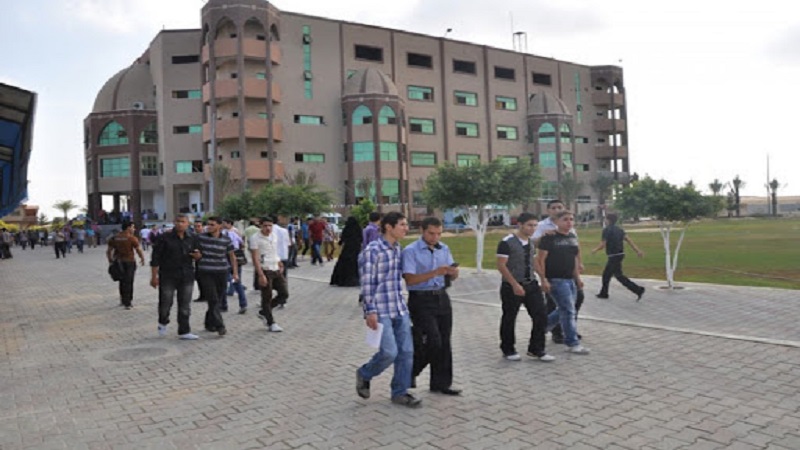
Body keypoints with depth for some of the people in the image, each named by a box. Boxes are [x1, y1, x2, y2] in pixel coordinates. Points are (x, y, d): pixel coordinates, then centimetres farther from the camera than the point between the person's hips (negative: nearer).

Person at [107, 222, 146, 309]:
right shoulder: (132, 238, -11)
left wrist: (111, 261, 17)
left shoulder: (114, 238, 5)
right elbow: (139, 250, -11)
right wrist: (142, 259, 4)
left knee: (122, 282, 19)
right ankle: (127, 303, 4)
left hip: (118, 262, 5)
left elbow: (108, 251, 7)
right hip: (129, 262, -5)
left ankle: (123, 300, 28)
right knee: (128, 282, 1)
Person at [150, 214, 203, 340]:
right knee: (165, 302, 5)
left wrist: (198, 256, -9)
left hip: (187, 276, 3)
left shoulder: (193, 238, 6)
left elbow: (198, 255, 17)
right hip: (168, 276, -3)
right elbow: (155, 258, -4)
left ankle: (184, 332, 12)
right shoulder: (164, 238, -5)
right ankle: (163, 323, 35)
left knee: (185, 305, 4)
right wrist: (154, 276, -7)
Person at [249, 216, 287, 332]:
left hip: (276, 270, 7)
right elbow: (255, 258, -15)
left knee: (284, 294, 5)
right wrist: (261, 275, -20)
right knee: (267, 297, 1)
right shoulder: (255, 238, -11)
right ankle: (271, 323, 14)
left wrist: (280, 265, 13)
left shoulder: (274, 236, 10)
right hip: (264, 271, -7)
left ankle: (264, 312, 21)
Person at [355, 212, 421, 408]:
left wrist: (403, 305, 18)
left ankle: (400, 392, 21)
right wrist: (370, 311, -17)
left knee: (406, 352, 6)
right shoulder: (373, 250, -13)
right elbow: (367, 283, -14)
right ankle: (364, 374, 20)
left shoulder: (399, 249, 10)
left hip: (400, 309, 8)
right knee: (389, 352, -9)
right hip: (381, 311, -7)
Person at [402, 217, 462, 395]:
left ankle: (441, 383, 22)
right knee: (433, 342, -10)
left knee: (444, 343, 8)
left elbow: (453, 276, 12)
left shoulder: (444, 249, 9)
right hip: (421, 300, -6)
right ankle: (411, 371, 16)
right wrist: (434, 273, -27)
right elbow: (410, 280, -19)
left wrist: (453, 272, -12)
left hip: (441, 298, 6)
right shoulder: (411, 251, -10)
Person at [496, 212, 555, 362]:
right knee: (509, 318, 7)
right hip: (512, 287, -6)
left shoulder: (532, 242, 8)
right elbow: (501, 266, -18)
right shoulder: (507, 243, -14)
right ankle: (508, 350, 26)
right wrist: (515, 285, -21)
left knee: (541, 315, 2)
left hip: (531, 284, 6)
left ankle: (536, 349, 16)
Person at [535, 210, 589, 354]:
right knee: (568, 311, -5)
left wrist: (577, 277, 16)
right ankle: (573, 343, 6)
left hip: (570, 279, 8)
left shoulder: (573, 237, 11)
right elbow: (540, 260, -13)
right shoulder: (549, 238, -11)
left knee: (563, 310, 15)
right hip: (556, 280, -8)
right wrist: (543, 279, -18)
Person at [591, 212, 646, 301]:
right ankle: (603, 293, 25)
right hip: (620, 254, 9)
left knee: (618, 275, -8)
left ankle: (638, 290, -13)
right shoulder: (619, 230, 11)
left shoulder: (607, 230, -12)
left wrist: (595, 250, 3)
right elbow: (628, 240, 3)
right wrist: (637, 250, 0)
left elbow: (603, 244, -15)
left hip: (614, 256, -9)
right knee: (606, 274, 18)